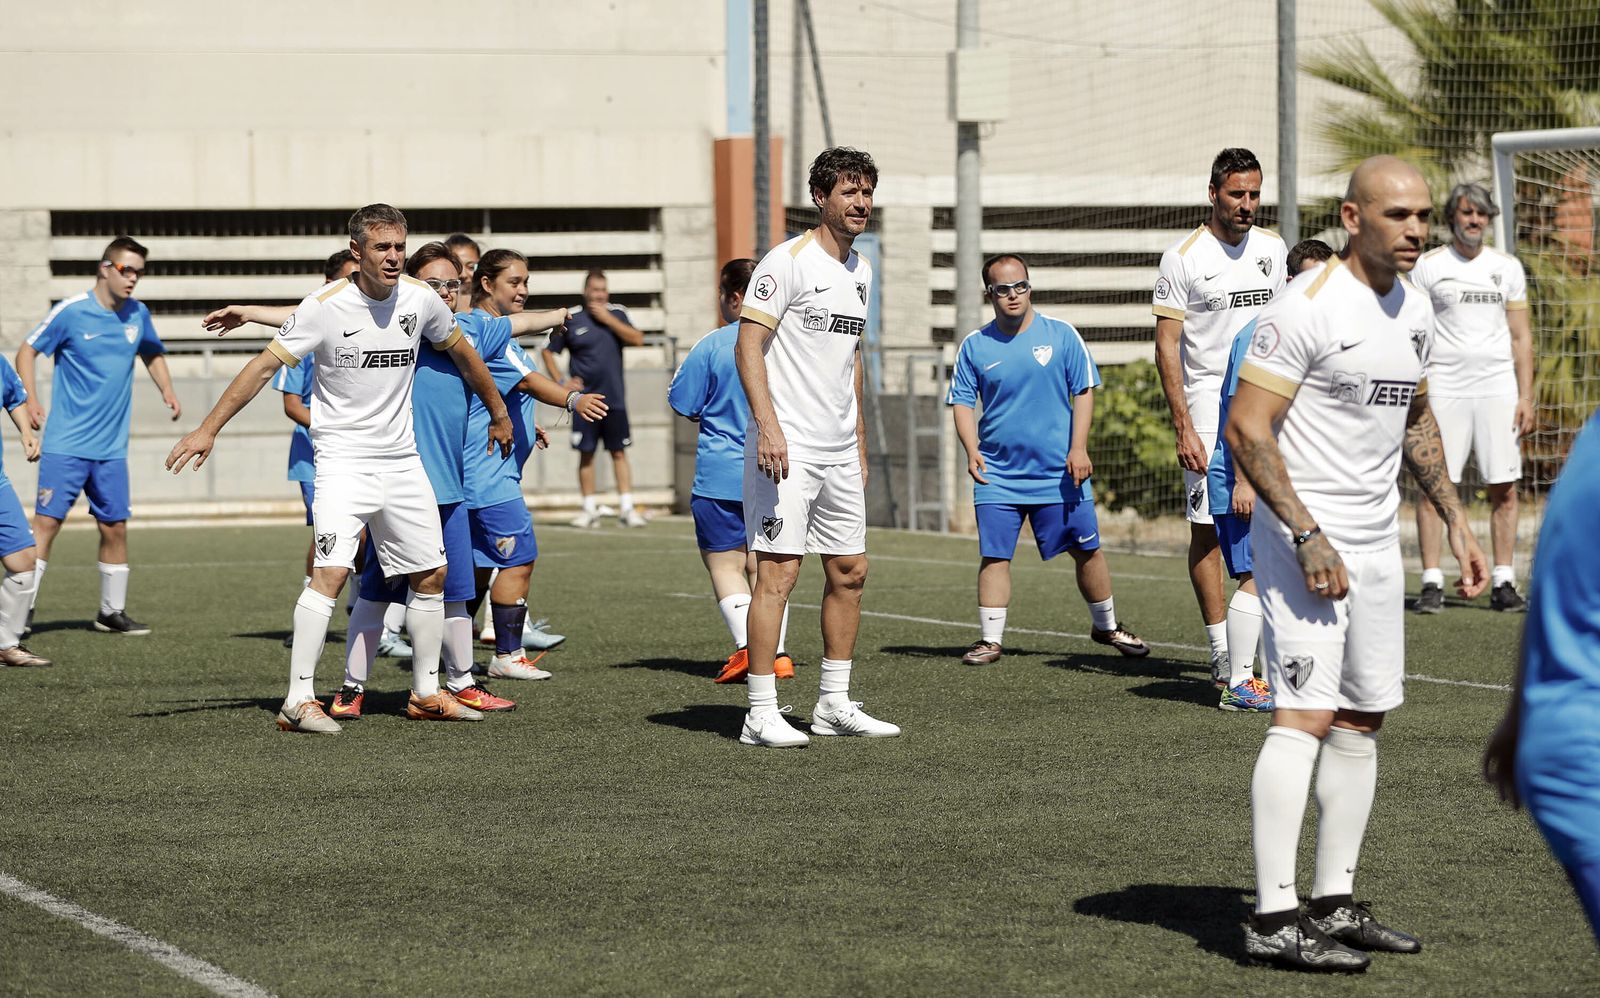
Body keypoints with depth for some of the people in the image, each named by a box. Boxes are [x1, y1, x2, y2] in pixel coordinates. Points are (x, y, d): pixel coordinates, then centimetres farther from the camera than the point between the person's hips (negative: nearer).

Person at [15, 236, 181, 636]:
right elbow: (28, 350, -1)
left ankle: (112, 611, 19)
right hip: (66, 445, -5)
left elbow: (153, 354, 25)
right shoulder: (71, 312, -8)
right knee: (47, 521, -8)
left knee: (115, 527, 6)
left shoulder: (138, 314, 6)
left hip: (111, 448, 5)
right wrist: (29, 398, -13)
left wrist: (167, 390, 9)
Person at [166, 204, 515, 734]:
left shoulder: (420, 299, 0)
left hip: (402, 459, 6)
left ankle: (425, 692, 24)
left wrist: (499, 414, 28)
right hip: (343, 457, -5)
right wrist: (208, 428, -13)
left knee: (431, 574, 9)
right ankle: (299, 700, -17)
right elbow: (264, 366, -10)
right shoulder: (325, 307, -14)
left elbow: (462, 352, 18)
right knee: (331, 571, -19)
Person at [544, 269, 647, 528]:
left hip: (614, 398, 1)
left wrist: (607, 319, -11)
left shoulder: (617, 314, 6)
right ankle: (589, 509, 8)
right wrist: (561, 382, -2)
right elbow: (548, 351, 9)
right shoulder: (571, 320, 2)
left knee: (619, 452, 1)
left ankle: (627, 508, 2)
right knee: (586, 453, 1)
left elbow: (637, 339, -8)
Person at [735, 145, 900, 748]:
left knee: (849, 571, 10)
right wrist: (768, 425, -25)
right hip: (787, 448, -8)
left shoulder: (861, 271, 16)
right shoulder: (788, 261, -9)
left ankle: (835, 704, 20)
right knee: (778, 571, -9)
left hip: (839, 452, 8)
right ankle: (762, 716, -7)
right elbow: (748, 346, -14)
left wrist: (860, 447, 22)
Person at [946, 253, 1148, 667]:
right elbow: (961, 402, 5)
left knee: (1087, 549, 7)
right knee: (994, 554, -6)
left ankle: (1107, 626, 26)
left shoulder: (1061, 335, -1)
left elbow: (1083, 392, 1)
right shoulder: (975, 345, 2)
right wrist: (971, 449, -11)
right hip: (997, 474, 0)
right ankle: (990, 640, 0)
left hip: (1059, 473, 0)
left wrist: (1078, 449, -8)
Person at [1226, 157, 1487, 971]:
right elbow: (1246, 428, -18)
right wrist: (1308, 535, -22)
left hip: (1376, 542, 9)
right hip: (1304, 538, -9)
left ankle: (1334, 903, 18)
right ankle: (1273, 918, -15)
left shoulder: (1413, 310, 10)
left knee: (1362, 719, 10)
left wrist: (1453, 519, 20)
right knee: (1305, 715, -15)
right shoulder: (1307, 308, -16)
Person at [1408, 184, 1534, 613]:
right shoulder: (1429, 266, 3)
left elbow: (1521, 337, 12)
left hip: (1498, 386, 2)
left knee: (1504, 488, -1)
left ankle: (1503, 583, 4)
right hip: (1444, 388, -2)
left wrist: (1526, 397, 4)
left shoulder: (1507, 267, 11)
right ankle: (1432, 583, -4)